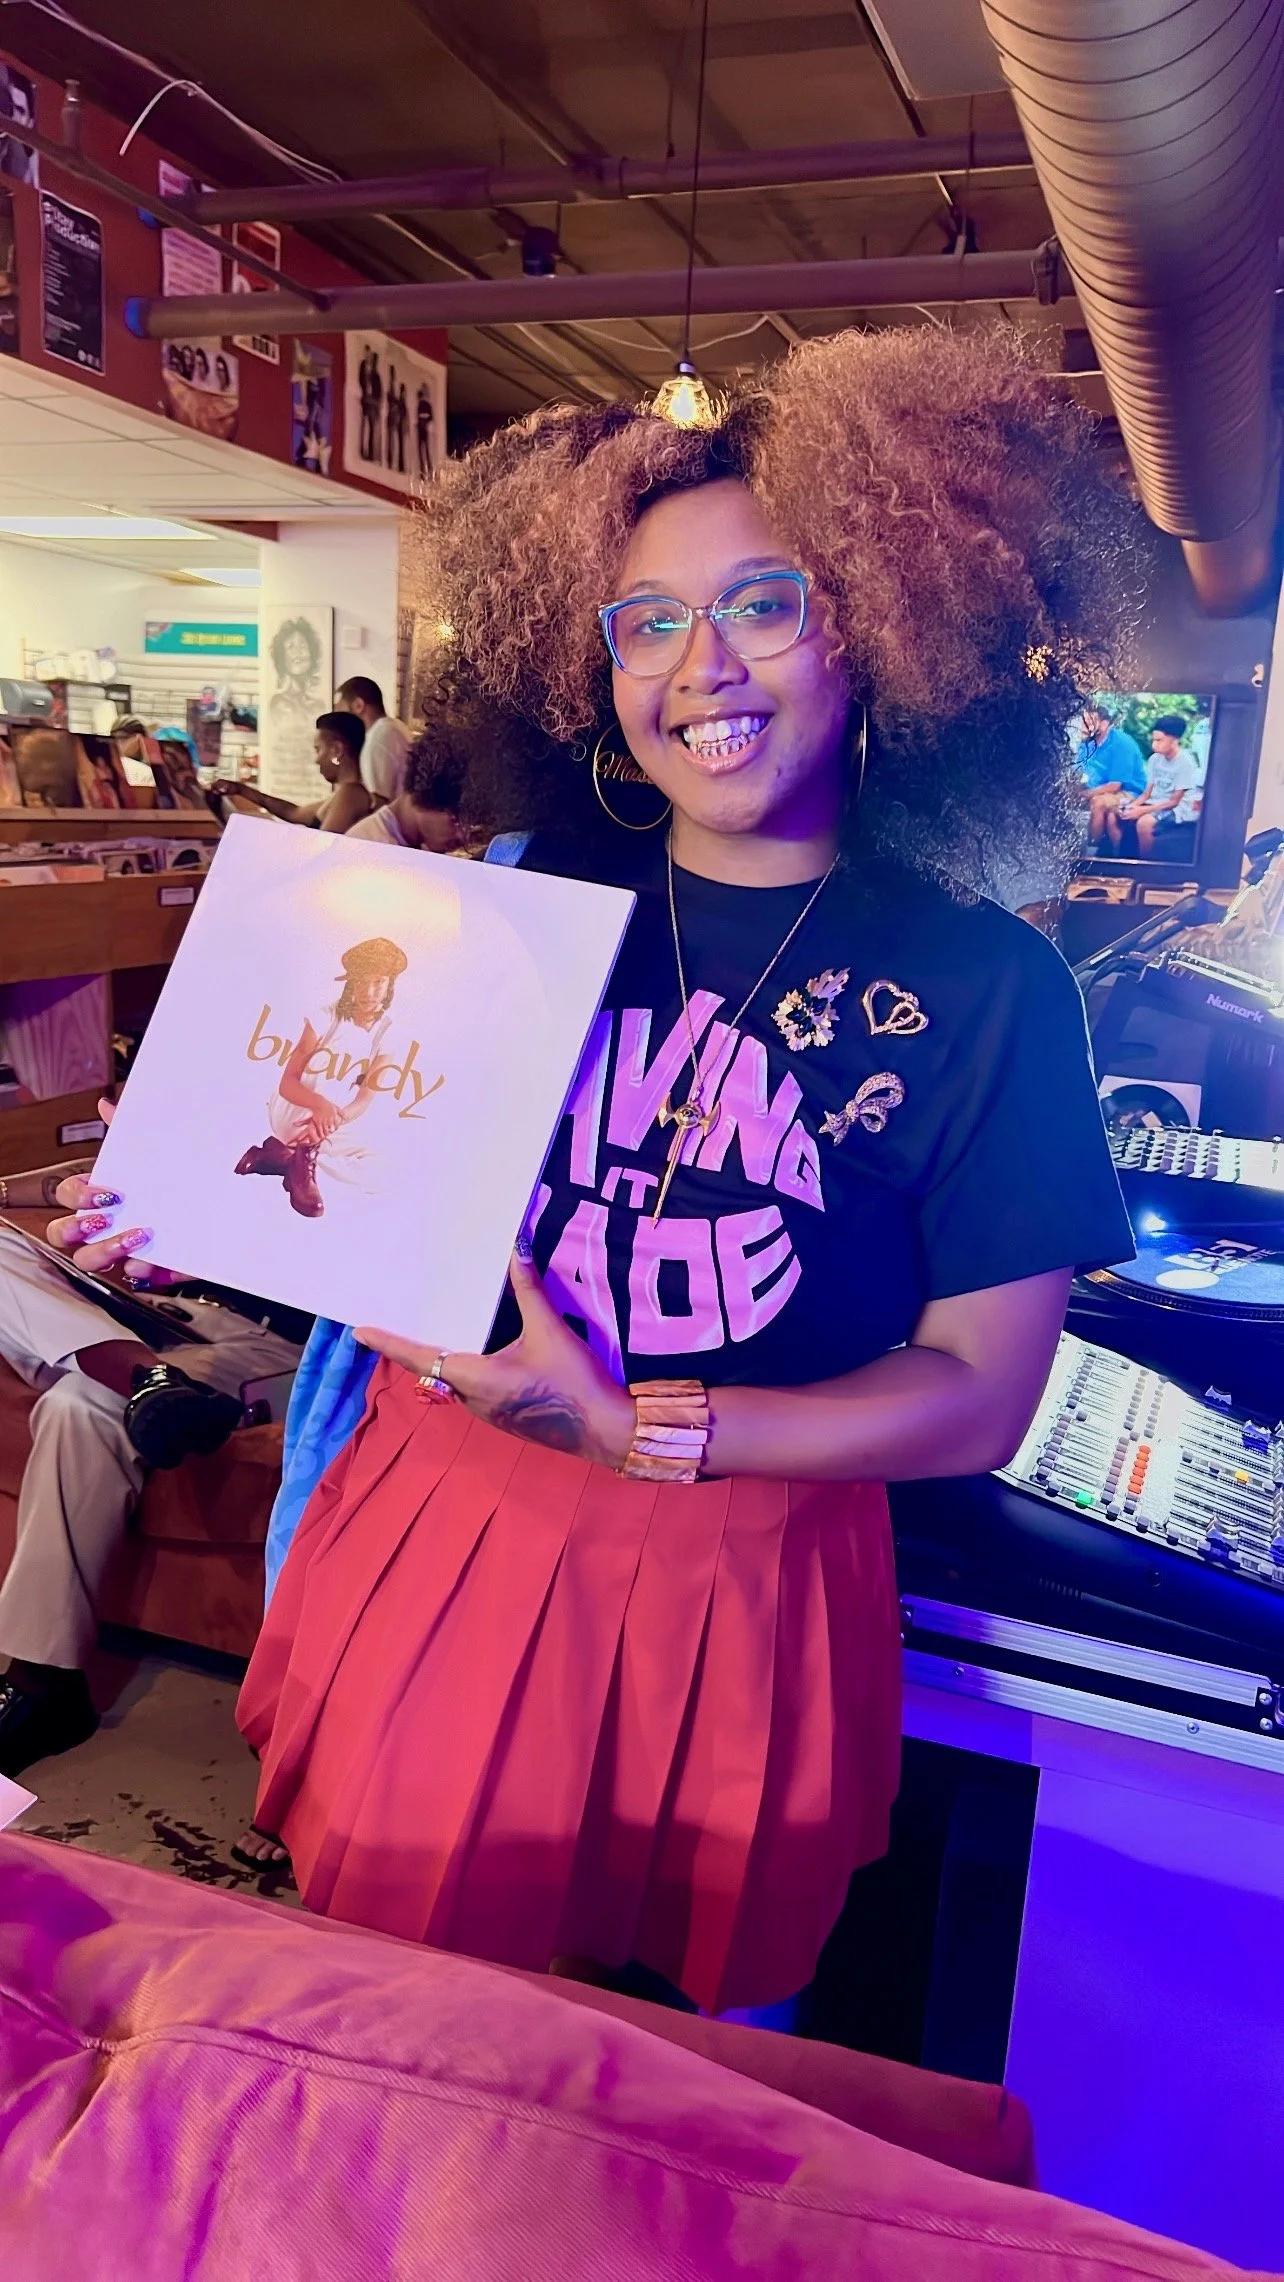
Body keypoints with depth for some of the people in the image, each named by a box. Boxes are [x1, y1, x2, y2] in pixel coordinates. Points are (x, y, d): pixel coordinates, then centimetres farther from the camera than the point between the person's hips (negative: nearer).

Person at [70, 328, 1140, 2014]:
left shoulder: (985, 984, -9)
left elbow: (982, 1395, -10)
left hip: (729, 1594, -2)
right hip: (441, 1535, 3)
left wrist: (634, 1430, -19)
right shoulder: (535, 896, -1)